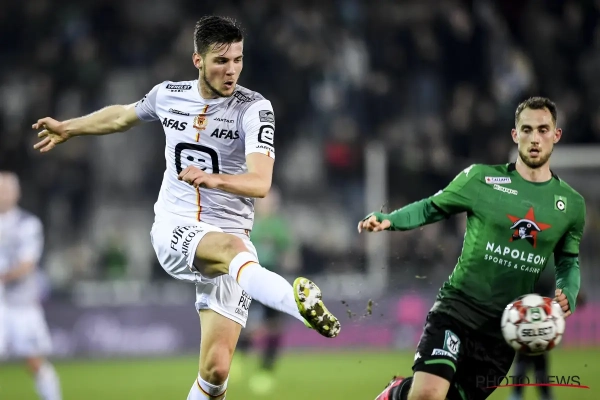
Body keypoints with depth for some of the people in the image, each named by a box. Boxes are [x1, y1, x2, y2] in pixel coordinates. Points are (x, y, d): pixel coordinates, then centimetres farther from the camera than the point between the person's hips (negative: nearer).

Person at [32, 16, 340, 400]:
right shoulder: (168, 95, 6)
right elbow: (124, 115, 30)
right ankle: (300, 299, -67)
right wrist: (68, 128, 43)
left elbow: (260, 183, -21)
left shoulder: (254, 108, -6)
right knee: (233, 248, -38)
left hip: (228, 241, 0)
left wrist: (212, 178, -40)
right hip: (174, 229, 0)